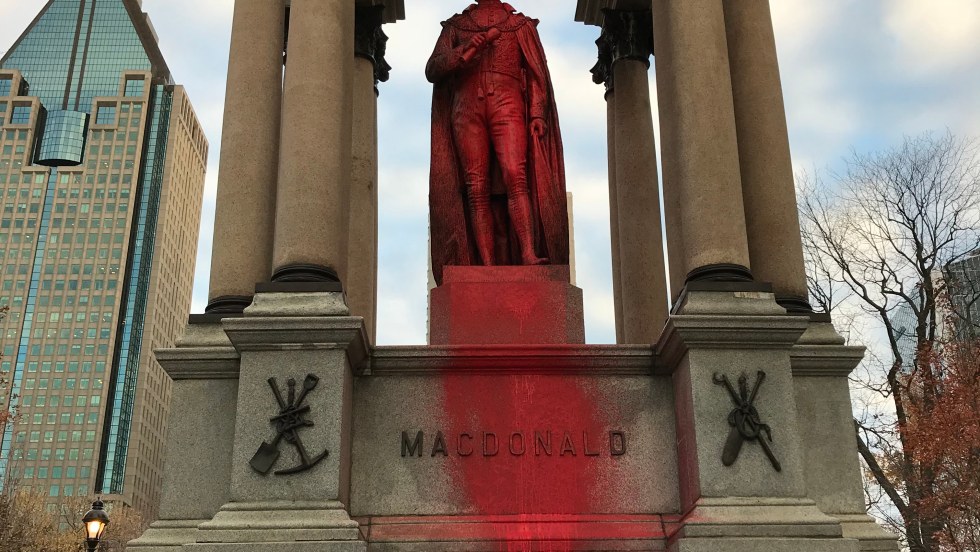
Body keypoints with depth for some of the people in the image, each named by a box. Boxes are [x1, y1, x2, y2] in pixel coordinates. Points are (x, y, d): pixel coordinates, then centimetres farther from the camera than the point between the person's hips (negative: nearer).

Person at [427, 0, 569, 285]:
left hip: (507, 103, -1)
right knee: (477, 189, -10)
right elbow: (432, 69, 10)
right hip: (467, 108, 1)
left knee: (515, 175, -23)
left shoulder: (521, 24, 21)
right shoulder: (455, 25, 22)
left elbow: (536, 72, 13)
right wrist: (466, 50, -7)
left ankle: (529, 253, -33)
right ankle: (487, 268, -16)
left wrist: (537, 113, -2)